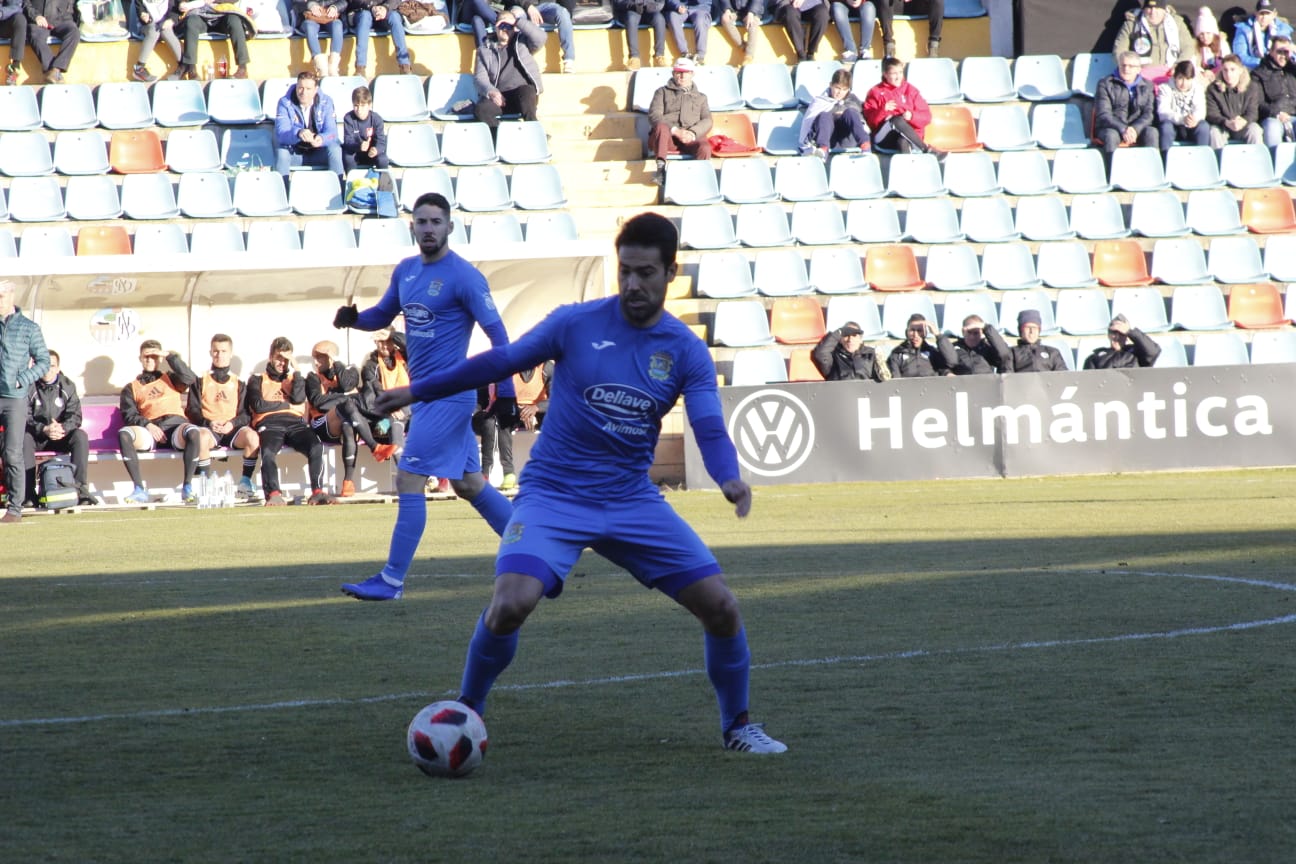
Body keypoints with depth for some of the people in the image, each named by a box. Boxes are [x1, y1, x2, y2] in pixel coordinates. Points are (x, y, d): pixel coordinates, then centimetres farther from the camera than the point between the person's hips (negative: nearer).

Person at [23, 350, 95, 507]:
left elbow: (75, 416, -4)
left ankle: (80, 487, -31)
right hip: (37, 438, -2)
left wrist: (62, 428, -26)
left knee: (80, 436, -27)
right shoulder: (30, 387, -3)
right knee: (24, 438, -34)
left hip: (62, 436, 2)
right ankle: (29, 493, -36)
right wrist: (44, 429, -28)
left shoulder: (67, 386, 4)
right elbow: (25, 418, -11)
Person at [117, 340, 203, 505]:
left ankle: (187, 488, -33)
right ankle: (139, 490, -35)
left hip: (175, 425, -1)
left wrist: (169, 356, 4)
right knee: (124, 434, -32)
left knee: (193, 433, -37)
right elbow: (129, 416, 11)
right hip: (149, 430, 1)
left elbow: (190, 378, 5)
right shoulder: (131, 388, 26)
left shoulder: (170, 378, 27)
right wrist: (147, 425, -9)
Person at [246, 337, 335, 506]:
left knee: (316, 447, -31)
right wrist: (287, 405, 8)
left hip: (295, 423, 2)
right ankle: (274, 495, -48)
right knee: (268, 451, -38)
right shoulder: (257, 381, 24)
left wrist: (296, 370, 11)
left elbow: (299, 399, 8)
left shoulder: (294, 378, 32)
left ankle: (317, 492, -38)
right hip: (270, 424, -2)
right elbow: (258, 406, 4)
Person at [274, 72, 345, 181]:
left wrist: (321, 139, -41)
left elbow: (331, 131, -15)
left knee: (334, 148, -29)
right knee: (282, 152, -32)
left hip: (319, 153, 1)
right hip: (294, 154, -1)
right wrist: (298, 133, -46)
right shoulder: (285, 103, -11)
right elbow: (281, 133, -23)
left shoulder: (325, 102, -7)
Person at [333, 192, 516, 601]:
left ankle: (392, 580, -7)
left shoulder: (464, 277, -13)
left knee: (408, 479, -11)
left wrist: (506, 394, -21)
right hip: (424, 394, 9)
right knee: (468, 483, 14)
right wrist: (353, 318, 1)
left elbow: (497, 333, -14)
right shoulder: (405, 271, 10)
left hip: (449, 395, -9)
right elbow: (382, 315, 24)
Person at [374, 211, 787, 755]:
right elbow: (500, 362, 5)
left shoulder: (686, 352, -1)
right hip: (553, 496, -2)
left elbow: (710, 429, -12)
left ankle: (737, 726, 18)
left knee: (721, 607, -5)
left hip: (632, 501, 2)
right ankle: (465, 715, -1)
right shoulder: (577, 324, -6)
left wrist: (729, 479, -33)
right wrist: (419, 389, 9)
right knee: (511, 604, -26)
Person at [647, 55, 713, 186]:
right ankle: (661, 169, -50)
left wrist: (693, 133, -9)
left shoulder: (700, 97, 30)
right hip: (668, 137, -1)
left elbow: (707, 121, 15)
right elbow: (654, 116, 6)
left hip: (690, 140, 1)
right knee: (661, 127, -37)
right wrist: (675, 131, -12)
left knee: (704, 147, -33)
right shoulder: (663, 92, 23)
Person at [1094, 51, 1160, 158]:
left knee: (1151, 132, -29)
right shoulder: (1105, 84, 3)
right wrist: (1123, 129, -23)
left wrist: (1135, 129, -19)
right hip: (1112, 128, -2)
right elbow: (1103, 115, -6)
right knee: (1111, 135, -36)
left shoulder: (1147, 86, 12)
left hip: (1138, 128, 2)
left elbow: (1149, 114, 2)